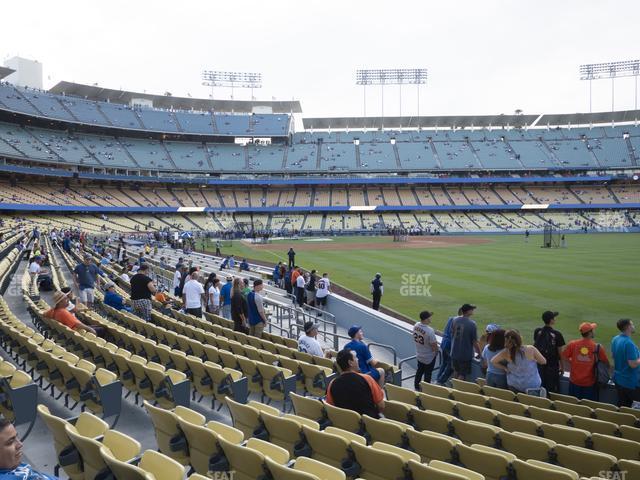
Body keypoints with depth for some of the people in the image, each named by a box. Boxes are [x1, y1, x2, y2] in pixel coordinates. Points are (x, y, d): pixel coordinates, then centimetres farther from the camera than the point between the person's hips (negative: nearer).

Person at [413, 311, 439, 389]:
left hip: (419, 355, 6)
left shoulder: (416, 326, -13)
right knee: (427, 374, 13)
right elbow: (434, 345, -24)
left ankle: (416, 387, 40)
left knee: (419, 371, 25)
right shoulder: (429, 331, -34)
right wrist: (436, 351, -2)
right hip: (429, 357, -6)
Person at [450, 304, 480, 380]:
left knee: (456, 371, 24)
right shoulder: (472, 324, -20)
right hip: (465, 354, -5)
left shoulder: (454, 320, -5)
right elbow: (475, 342, -14)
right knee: (462, 375, 8)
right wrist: (479, 353, 0)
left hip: (454, 352, 5)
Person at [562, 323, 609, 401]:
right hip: (590, 384, -2)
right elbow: (605, 363, -4)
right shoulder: (597, 347, -14)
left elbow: (564, 358, -1)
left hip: (575, 382, 2)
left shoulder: (572, 344, -10)